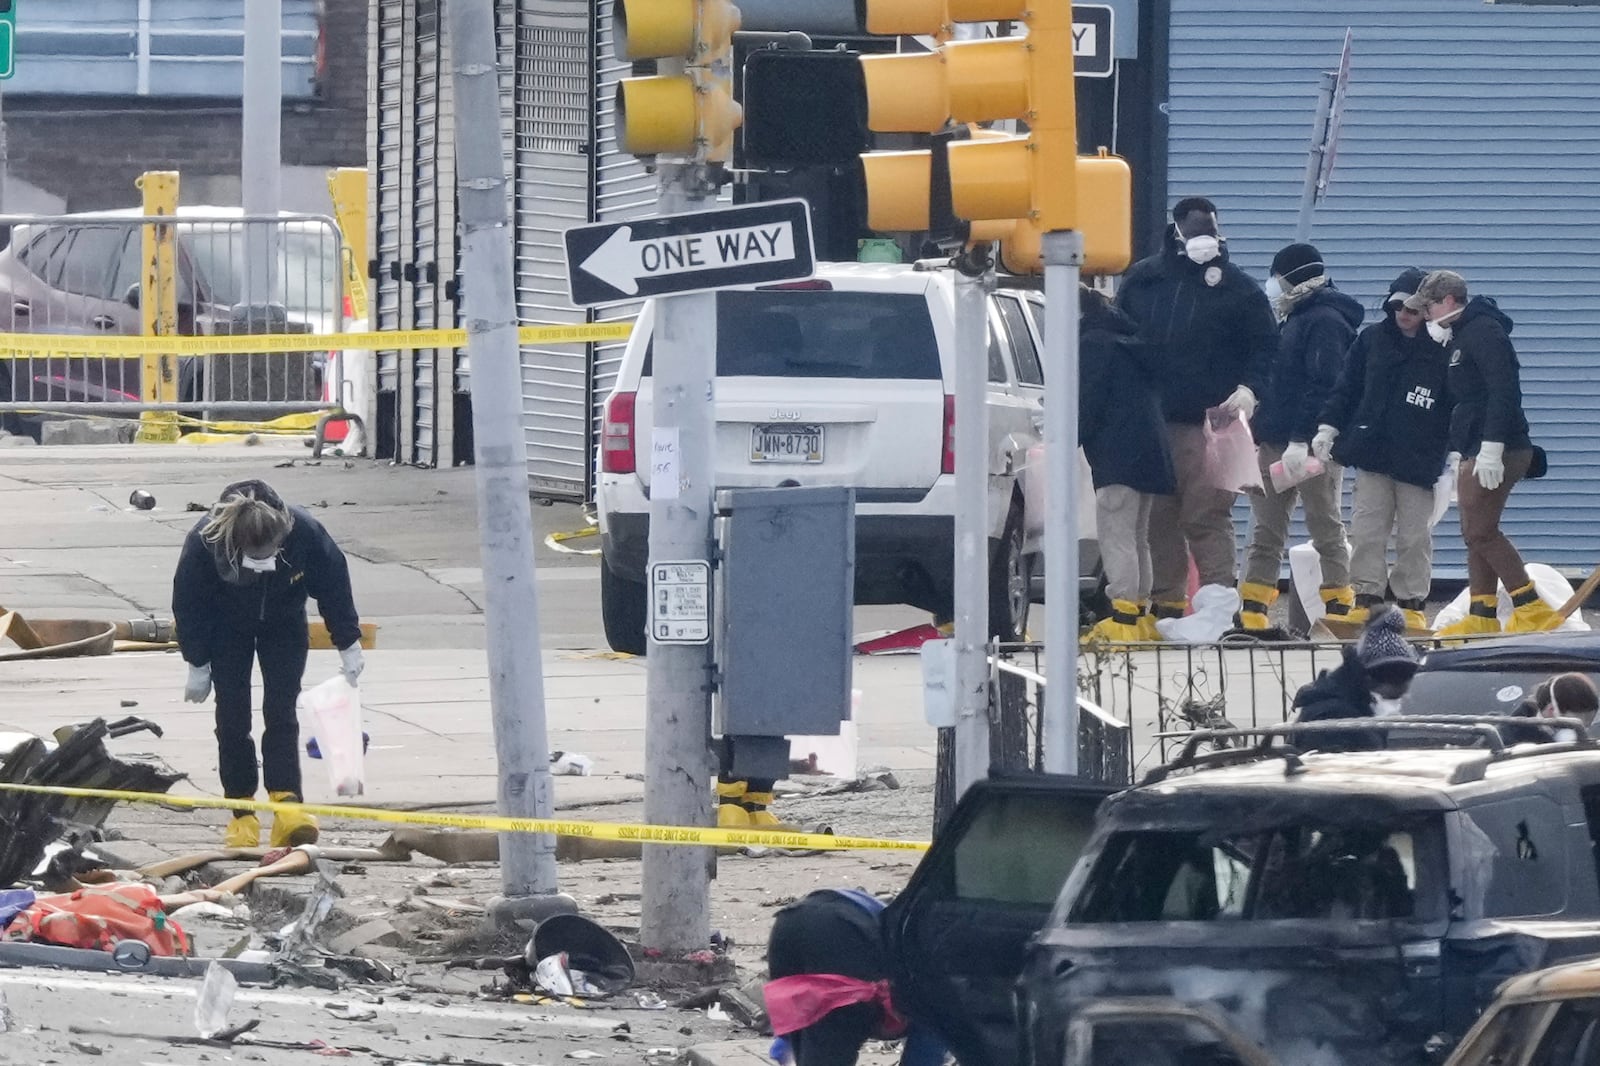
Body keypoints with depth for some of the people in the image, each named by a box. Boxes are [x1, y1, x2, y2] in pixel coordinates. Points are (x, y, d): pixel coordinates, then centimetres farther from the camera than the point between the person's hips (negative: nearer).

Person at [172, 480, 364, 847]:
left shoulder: (305, 532, -35)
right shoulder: (204, 542, -36)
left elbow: (334, 587, -15)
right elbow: (189, 606, -18)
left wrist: (349, 646, -5)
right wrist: (198, 665, -8)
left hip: (284, 626, 1)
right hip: (227, 630, -1)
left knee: (281, 712, -11)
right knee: (232, 719, -4)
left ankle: (286, 800, -17)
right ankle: (241, 815, 2)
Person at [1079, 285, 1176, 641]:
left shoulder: (1094, 344, -7)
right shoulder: (1130, 342, 21)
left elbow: (1087, 403, -14)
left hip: (1118, 453, -10)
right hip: (1150, 450, 10)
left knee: (1116, 536, -11)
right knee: (1136, 537, 15)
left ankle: (1125, 616, -18)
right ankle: (1140, 615, 17)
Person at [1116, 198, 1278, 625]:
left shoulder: (1237, 288, 2)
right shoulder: (1143, 280, 9)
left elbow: (1265, 347, 4)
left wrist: (1250, 388, -13)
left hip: (1208, 424, -4)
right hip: (1149, 423, 4)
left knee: (1207, 516, -10)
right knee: (1158, 517, 5)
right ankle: (1166, 603, 11)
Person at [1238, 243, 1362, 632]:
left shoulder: (1326, 321, -12)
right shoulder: (1296, 320, 20)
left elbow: (1324, 385, -21)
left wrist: (1301, 440, -26)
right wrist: (1260, 435, 20)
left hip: (1312, 445, -10)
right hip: (1276, 444, 10)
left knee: (1327, 528, -4)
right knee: (1265, 531, 6)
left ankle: (1339, 609, -1)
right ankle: (1251, 611, 6)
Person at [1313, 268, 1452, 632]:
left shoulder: (1442, 350, -4)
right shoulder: (1372, 339, 7)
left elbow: (1458, 407, -2)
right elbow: (1347, 388, 12)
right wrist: (1329, 427, 2)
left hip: (1418, 461, -3)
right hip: (1371, 454, 3)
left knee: (1414, 536, 2)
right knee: (1367, 530, 1)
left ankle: (1411, 604, 9)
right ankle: (1366, 598, 5)